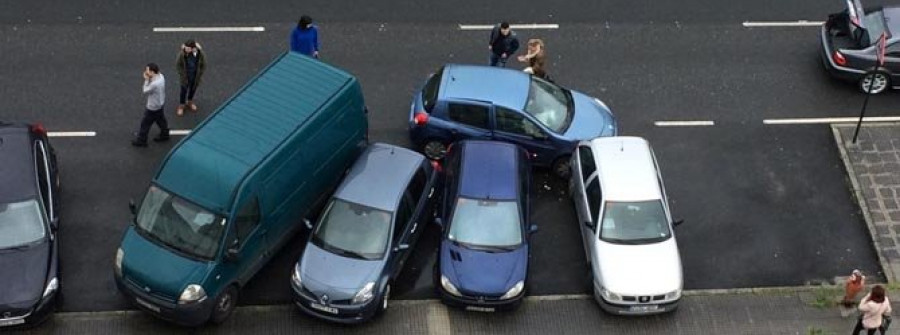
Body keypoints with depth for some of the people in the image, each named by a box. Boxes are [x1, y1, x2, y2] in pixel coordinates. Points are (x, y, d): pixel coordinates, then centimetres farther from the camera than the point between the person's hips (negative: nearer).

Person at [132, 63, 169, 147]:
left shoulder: (154, 84, -39)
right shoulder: (160, 76, -11)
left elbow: (145, 91, -21)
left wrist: (146, 80, -17)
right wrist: (149, 79, -15)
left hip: (153, 107, -9)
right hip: (160, 104, 9)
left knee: (145, 124, 10)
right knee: (161, 120, 29)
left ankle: (141, 141, 27)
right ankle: (164, 135, 48)